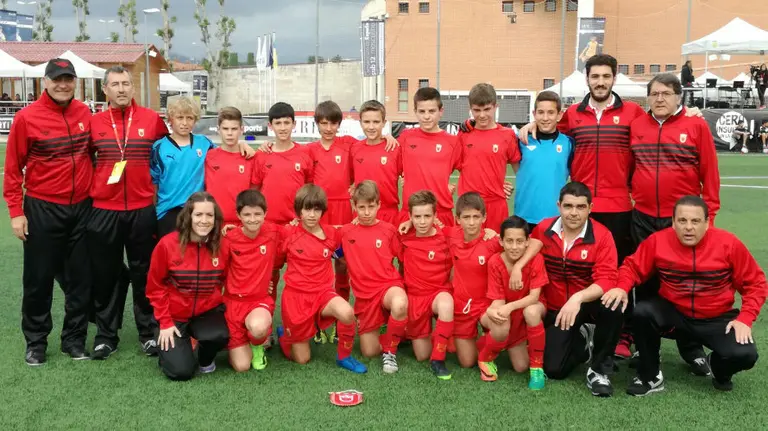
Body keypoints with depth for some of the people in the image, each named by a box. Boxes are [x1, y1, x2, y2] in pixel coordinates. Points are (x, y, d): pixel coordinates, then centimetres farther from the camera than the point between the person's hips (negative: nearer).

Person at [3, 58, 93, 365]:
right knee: (39, 278, 6)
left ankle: (74, 339, 23)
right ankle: (35, 342, 21)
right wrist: (16, 211, -8)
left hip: (81, 208, 3)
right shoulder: (26, 118, -8)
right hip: (42, 209, -3)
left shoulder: (84, 113, 2)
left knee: (81, 278, 9)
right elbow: (13, 169, -5)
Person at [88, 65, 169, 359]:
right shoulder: (94, 122, 2)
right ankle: (106, 335, 20)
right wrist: (92, 186, 6)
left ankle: (149, 333, 19)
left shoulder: (152, 119, 0)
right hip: (103, 211, 1)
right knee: (105, 275, 7)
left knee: (144, 274, 8)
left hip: (142, 210, -1)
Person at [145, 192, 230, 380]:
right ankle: (168, 347, 23)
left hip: (207, 312, 2)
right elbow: (155, 287, -7)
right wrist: (165, 322, -9)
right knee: (181, 372, -13)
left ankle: (206, 358, 6)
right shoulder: (167, 244, -16)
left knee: (220, 336, -31)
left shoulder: (220, 247, -8)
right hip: (173, 316, -2)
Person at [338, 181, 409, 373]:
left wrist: (401, 283, -5)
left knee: (400, 305, -41)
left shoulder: (389, 230, 0)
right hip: (364, 294, 3)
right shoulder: (345, 231, 4)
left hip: (389, 285, -2)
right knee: (369, 352, 2)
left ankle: (390, 349, -13)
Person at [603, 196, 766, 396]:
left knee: (744, 355, -26)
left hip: (716, 318, -1)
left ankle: (719, 368, 16)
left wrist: (745, 319, -16)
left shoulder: (729, 243, -14)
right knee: (642, 312, -30)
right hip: (673, 311, 1)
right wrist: (622, 288, -23)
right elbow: (632, 267, -2)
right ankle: (650, 377, -6)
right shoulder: (658, 240, -13)